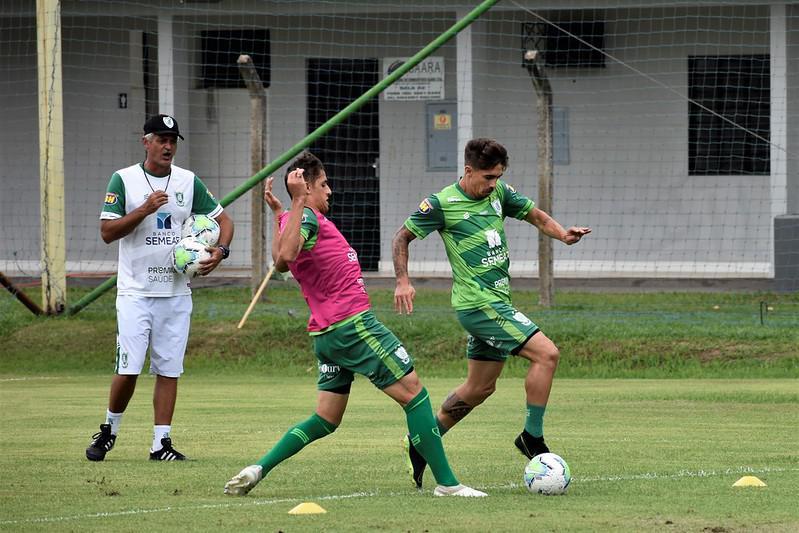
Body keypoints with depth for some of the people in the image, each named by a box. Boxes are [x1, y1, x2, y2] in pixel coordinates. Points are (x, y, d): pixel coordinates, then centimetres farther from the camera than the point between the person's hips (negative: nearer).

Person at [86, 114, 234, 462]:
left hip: (176, 292, 3)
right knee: (128, 369, -9)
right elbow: (107, 232, -8)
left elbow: (223, 220, 13)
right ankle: (109, 430, 13)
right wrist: (145, 210, -20)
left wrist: (220, 250, -7)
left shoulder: (188, 182, 8)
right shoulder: (123, 180, -1)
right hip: (135, 292, -3)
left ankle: (161, 443, 4)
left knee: (169, 369, 1)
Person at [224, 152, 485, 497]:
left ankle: (258, 469, 1)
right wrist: (296, 203, -35)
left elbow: (281, 262, 33)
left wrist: (278, 214, 34)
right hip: (353, 324, -10)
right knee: (413, 392, -5)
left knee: (326, 420, 12)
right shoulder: (308, 219, -13)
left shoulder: (293, 220, 15)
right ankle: (446, 482, -5)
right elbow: (285, 258, -33)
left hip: (327, 334, 10)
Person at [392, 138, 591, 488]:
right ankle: (532, 437, -9)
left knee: (480, 387, 15)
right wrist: (402, 281, -13)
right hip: (478, 304, -8)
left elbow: (535, 216, 16)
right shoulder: (441, 204, -11)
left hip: (497, 302, 8)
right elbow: (402, 236, -1)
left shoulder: (499, 193, 7)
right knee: (546, 354, -17)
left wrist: (562, 233, -4)